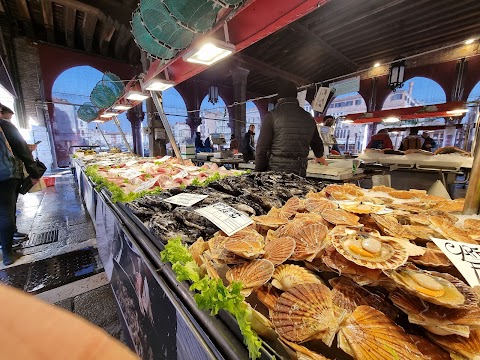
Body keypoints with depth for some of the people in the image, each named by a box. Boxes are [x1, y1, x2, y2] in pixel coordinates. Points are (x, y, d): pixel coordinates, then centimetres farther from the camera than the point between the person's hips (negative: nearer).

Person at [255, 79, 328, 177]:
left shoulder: (272, 115, -6)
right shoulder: (308, 118, 9)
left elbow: (262, 148, -10)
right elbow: (317, 143, 24)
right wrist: (319, 156, 45)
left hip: (275, 171, -4)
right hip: (299, 172, 5)